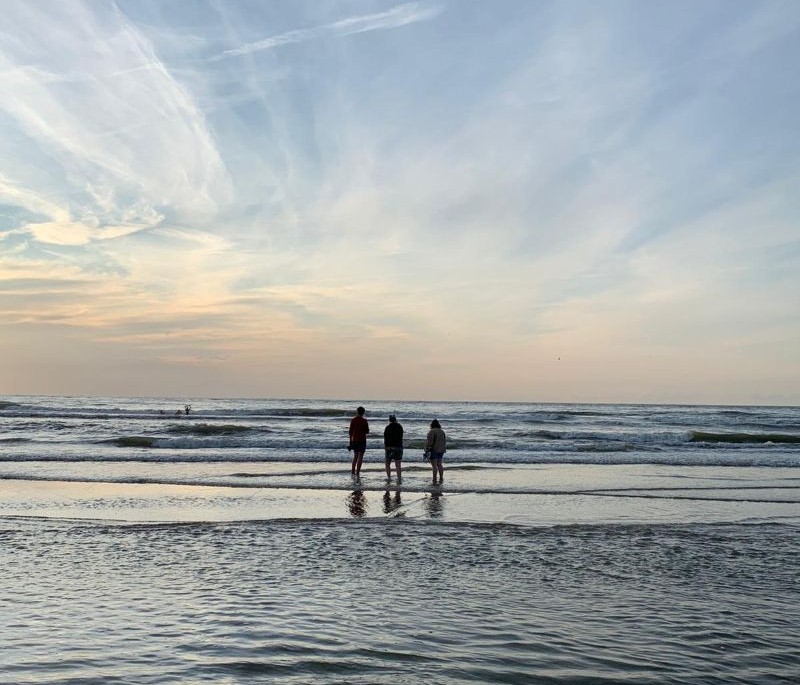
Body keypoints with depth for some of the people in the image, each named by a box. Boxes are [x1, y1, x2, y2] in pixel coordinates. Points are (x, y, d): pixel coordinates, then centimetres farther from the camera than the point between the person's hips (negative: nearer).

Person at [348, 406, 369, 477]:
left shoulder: (353, 420, 1)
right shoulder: (364, 421, -11)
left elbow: (350, 431, 4)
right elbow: (367, 431, -7)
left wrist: (350, 441, 11)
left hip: (354, 440, 4)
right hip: (361, 440, -4)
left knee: (355, 456, 18)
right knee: (360, 457, 1)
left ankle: (352, 472, 16)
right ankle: (357, 473, -2)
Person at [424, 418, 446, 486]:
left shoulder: (432, 431, -14)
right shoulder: (442, 432, 8)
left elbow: (430, 442, -18)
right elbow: (444, 441, 12)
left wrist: (427, 450, -14)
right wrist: (443, 450, 20)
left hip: (433, 450, -7)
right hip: (440, 450, 7)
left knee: (434, 466, -5)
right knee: (439, 465, 15)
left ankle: (435, 481, -4)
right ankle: (441, 479, 16)